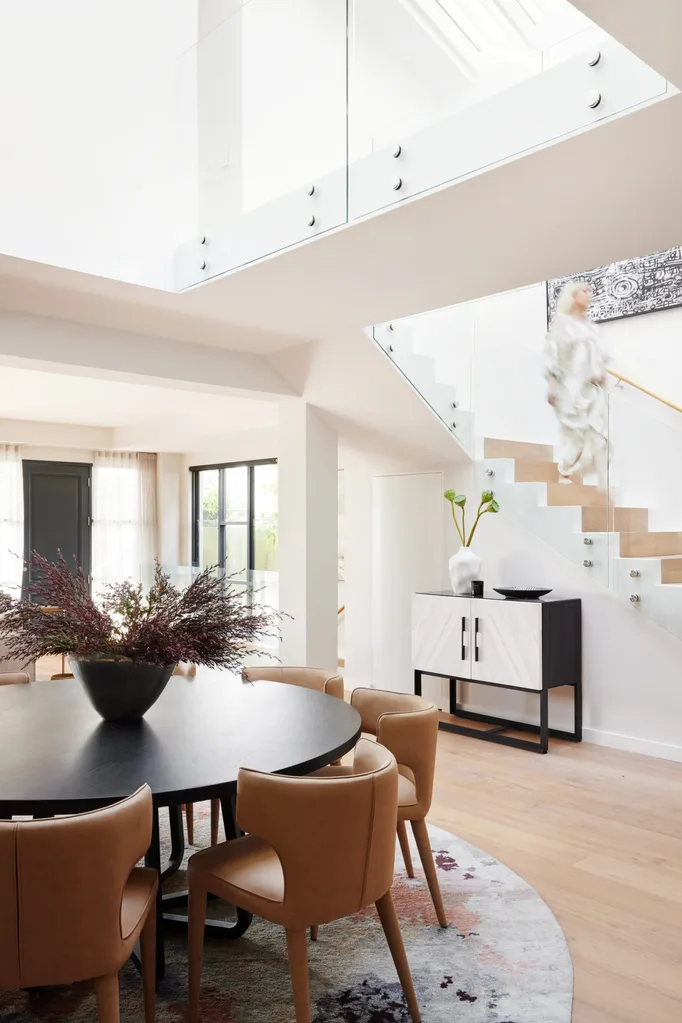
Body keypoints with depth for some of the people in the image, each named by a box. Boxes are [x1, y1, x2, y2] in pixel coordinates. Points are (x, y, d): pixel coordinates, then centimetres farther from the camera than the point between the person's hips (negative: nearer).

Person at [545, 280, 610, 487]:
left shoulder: (589, 326, 17)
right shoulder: (561, 323, -1)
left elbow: (598, 354, 18)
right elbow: (552, 354, -7)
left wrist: (601, 373, 0)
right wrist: (552, 386, -14)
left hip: (593, 387, 6)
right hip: (571, 385, -5)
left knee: (599, 432, -2)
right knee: (574, 431, -4)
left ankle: (603, 483, -1)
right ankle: (564, 474, 13)